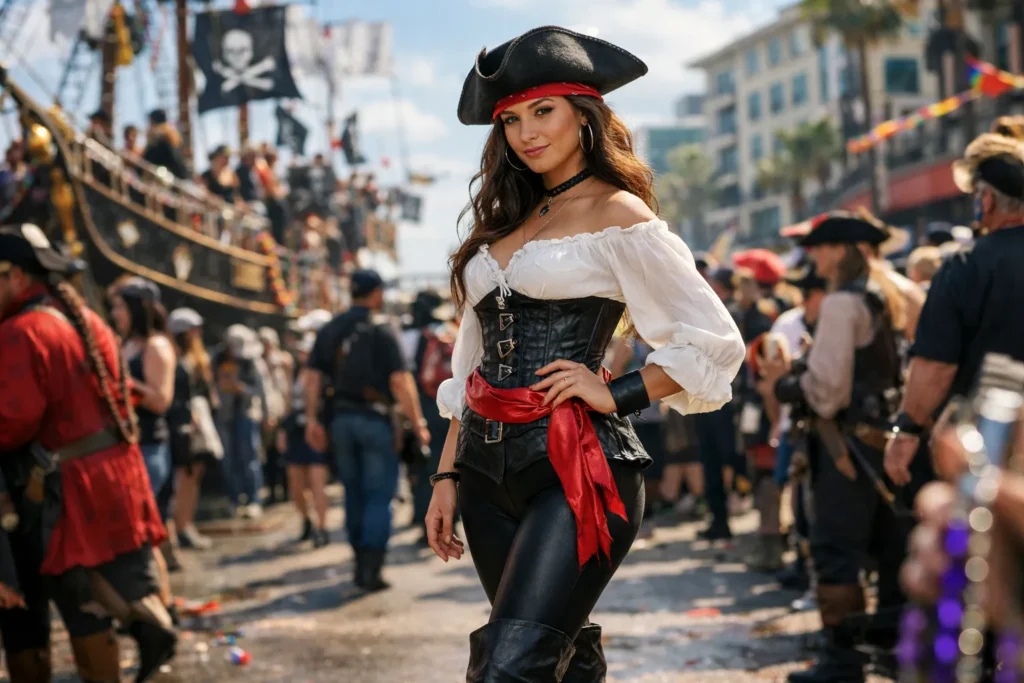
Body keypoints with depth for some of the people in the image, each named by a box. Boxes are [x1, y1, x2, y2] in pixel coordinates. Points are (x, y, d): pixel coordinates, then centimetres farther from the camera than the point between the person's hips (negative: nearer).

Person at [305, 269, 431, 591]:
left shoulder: (328, 331, 7)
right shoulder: (381, 332, -10)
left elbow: (313, 378, 4)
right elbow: (400, 381, -15)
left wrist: (312, 420, 8)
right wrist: (418, 423, -11)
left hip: (340, 418, 5)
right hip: (374, 419, -5)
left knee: (354, 494, 15)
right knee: (379, 495, 0)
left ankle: (362, 565, 20)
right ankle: (371, 569, -7)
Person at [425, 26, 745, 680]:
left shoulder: (618, 215, -3)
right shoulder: (508, 223, 16)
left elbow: (715, 342, -4)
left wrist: (615, 394, -10)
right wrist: (448, 475, 13)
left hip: (575, 464, -7)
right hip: (488, 466, 7)